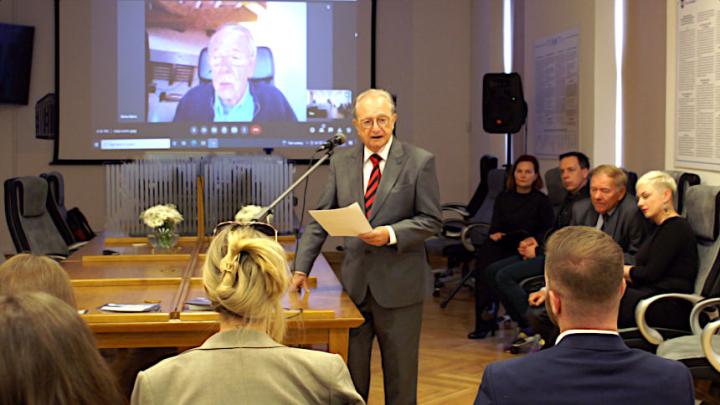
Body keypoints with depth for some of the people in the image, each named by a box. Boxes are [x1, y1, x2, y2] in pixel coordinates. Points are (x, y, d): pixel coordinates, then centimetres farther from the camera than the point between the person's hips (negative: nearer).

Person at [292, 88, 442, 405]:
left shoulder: (419, 162, -4)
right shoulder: (341, 162, 6)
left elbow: (431, 221, -4)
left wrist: (391, 234, -20)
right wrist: (301, 269, 1)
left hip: (399, 285, -2)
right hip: (354, 281, 3)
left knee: (399, 371, 9)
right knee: (350, 370, 7)